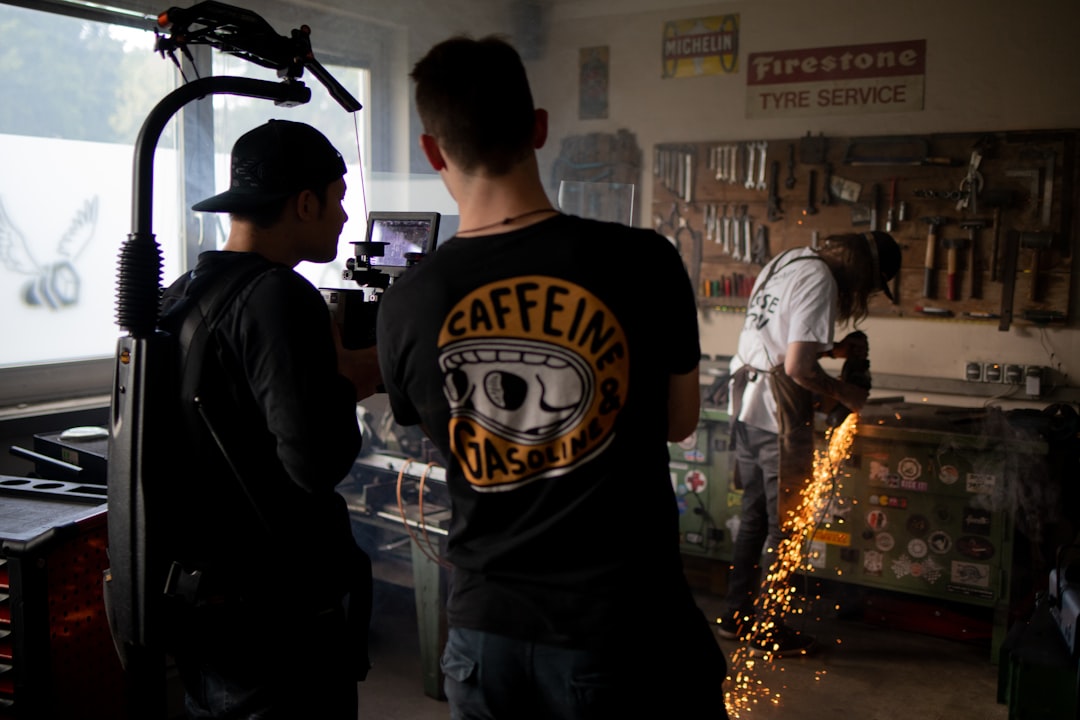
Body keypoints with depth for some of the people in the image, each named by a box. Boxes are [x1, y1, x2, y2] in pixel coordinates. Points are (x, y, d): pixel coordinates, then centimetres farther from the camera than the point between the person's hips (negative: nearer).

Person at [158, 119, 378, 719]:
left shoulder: (181, 294, 5)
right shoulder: (277, 295, -21)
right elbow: (316, 461, -28)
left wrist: (329, 371, 7)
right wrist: (346, 387, -9)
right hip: (276, 618, -8)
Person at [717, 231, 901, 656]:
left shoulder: (787, 262, 14)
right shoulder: (821, 281, -15)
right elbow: (798, 367, -23)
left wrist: (833, 349, 11)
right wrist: (844, 393, -7)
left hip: (745, 405, 9)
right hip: (779, 417, -9)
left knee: (754, 515, 18)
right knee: (784, 525, 4)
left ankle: (736, 616, 27)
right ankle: (767, 631, 15)